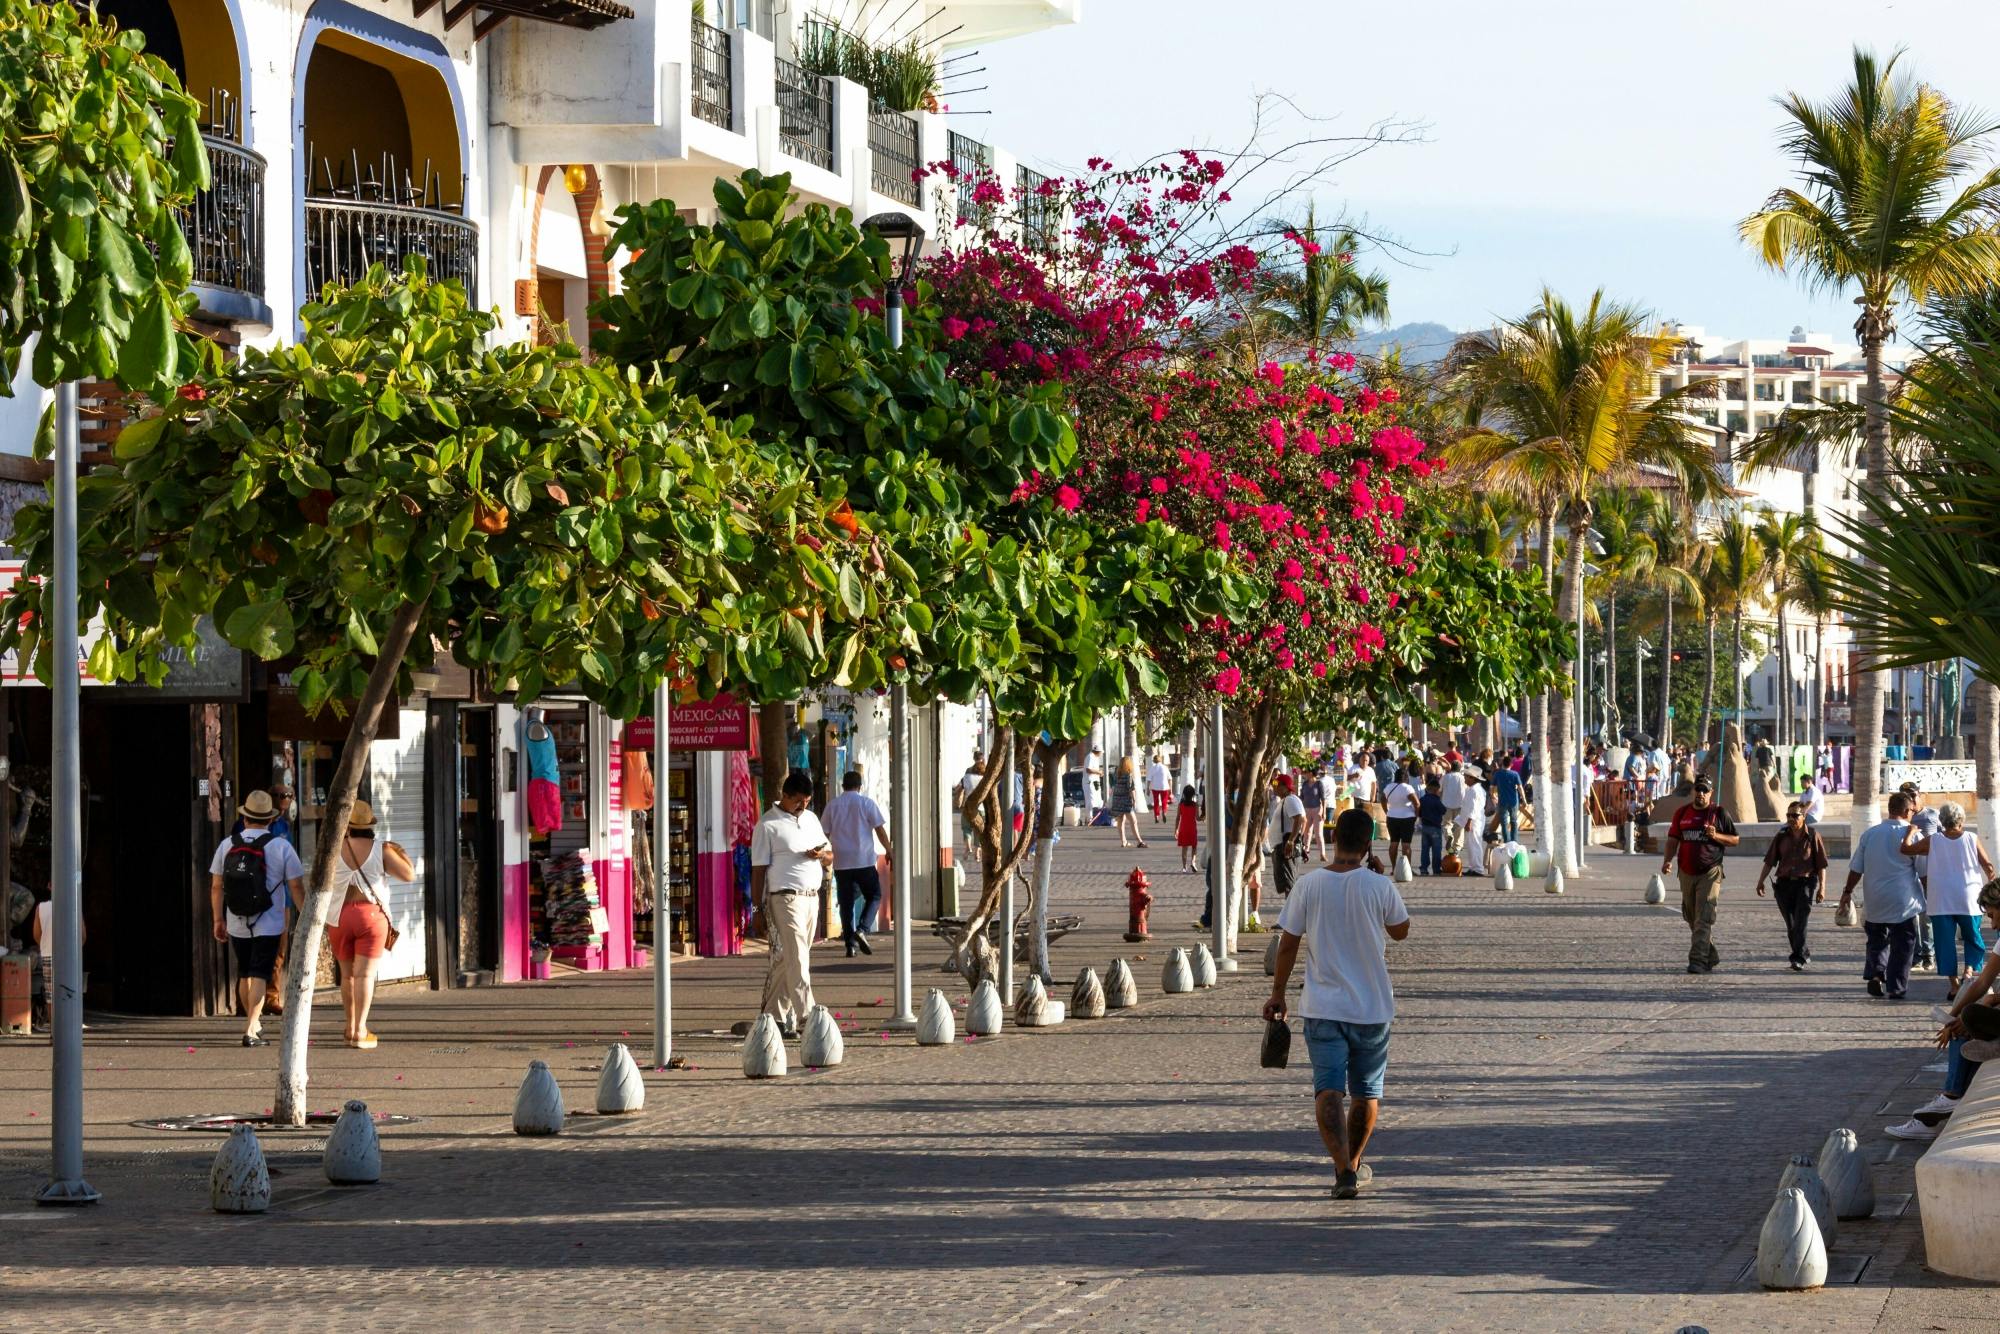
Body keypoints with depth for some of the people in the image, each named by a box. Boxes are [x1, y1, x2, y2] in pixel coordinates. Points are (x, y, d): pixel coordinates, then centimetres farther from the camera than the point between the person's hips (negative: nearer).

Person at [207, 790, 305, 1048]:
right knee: (259, 976, -4)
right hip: (269, 926, -3)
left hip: (236, 925, 3)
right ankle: (251, 1030, -15)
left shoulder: (227, 845, 1)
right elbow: (296, 887, -7)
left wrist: (218, 920, 14)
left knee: (244, 975, 19)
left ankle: (254, 1021, 35)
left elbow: (216, 886, 5)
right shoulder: (281, 847, -7)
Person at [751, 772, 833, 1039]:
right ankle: (807, 1017, -16)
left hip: (811, 898, 7)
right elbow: (758, 869, -6)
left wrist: (821, 855, -4)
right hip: (785, 899, -7)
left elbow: (830, 856, 22)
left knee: (785, 962, 10)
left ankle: (775, 1018, 15)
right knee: (797, 960, -12)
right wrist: (759, 909, -9)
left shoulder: (810, 819, 16)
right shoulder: (768, 825, -5)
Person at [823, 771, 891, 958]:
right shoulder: (866, 802, -1)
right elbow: (880, 830, -4)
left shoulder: (832, 805, 6)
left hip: (841, 863, 2)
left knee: (847, 902, 6)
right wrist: (889, 851, 6)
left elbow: (824, 833, 9)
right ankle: (862, 930, -11)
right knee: (874, 896, 11)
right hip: (864, 860, -2)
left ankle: (850, 943, 3)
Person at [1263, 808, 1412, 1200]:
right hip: (1372, 1006, 0)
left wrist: (1277, 994, 10)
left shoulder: (1309, 885, -5)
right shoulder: (1380, 886, -8)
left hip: (1322, 1007, 0)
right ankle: (1354, 1163, 31)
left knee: (1328, 1091, -5)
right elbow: (1401, 931, 9)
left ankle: (1343, 1169, -22)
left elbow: (1288, 944, -1)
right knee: (1367, 1091, 18)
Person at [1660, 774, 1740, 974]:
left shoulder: (1719, 813, 1)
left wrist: (1716, 836, -13)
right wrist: (1668, 860, -5)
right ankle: (1710, 956, 25)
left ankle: (1698, 960, -20)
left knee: (1703, 920, -14)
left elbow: (1735, 840, 5)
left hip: (1710, 873, -5)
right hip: (1687, 873, 5)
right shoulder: (1682, 813, 12)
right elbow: (1673, 839, 12)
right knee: (1692, 919, 11)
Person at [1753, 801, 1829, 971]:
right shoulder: (1782, 836, 7)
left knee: (1800, 922, -13)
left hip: (1805, 882, -4)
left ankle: (1798, 959, -14)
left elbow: (1821, 864, -2)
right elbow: (1770, 861, 10)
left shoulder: (1813, 836, -2)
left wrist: (1822, 888, -6)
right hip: (1784, 883, 4)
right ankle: (1804, 954, 24)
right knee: (1790, 925, 8)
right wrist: (1761, 881, 4)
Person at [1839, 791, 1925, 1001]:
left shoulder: (1870, 834, 3)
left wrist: (1848, 891, 19)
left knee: (1877, 940, 19)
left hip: (1874, 900, 3)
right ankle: (1896, 988, 5)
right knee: (1902, 944, 6)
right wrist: (1927, 893, 11)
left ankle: (1874, 973, -1)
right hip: (1903, 901, -3)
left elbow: (1856, 868, 7)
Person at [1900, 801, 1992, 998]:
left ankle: (1953, 985, -1)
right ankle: (1970, 970, -10)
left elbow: (1905, 849, -3)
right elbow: (1987, 865, -1)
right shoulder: (1972, 839, -2)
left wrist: (1910, 832, 15)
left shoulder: (1932, 841, -4)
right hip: (1968, 900, 0)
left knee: (1946, 943, 4)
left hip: (1941, 902, 0)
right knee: (1973, 940, 14)